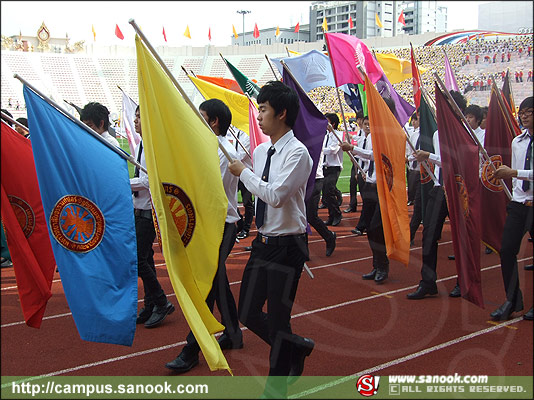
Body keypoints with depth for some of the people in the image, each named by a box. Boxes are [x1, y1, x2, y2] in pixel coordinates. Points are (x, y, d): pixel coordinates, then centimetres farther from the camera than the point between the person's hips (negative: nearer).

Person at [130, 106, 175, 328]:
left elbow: (147, 181, -21)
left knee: (138, 260, -9)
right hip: (139, 210, 9)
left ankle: (161, 303, 4)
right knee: (145, 260, 13)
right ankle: (150, 306, 21)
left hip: (149, 210, -9)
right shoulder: (140, 146, 13)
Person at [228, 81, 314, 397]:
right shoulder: (261, 151, 7)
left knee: (278, 319, 4)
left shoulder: (297, 153, -17)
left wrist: (244, 172, -15)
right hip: (263, 241, 8)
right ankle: (296, 348, 36)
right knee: (249, 314, 13)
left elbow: (275, 194, -25)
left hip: (287, 245, -8)